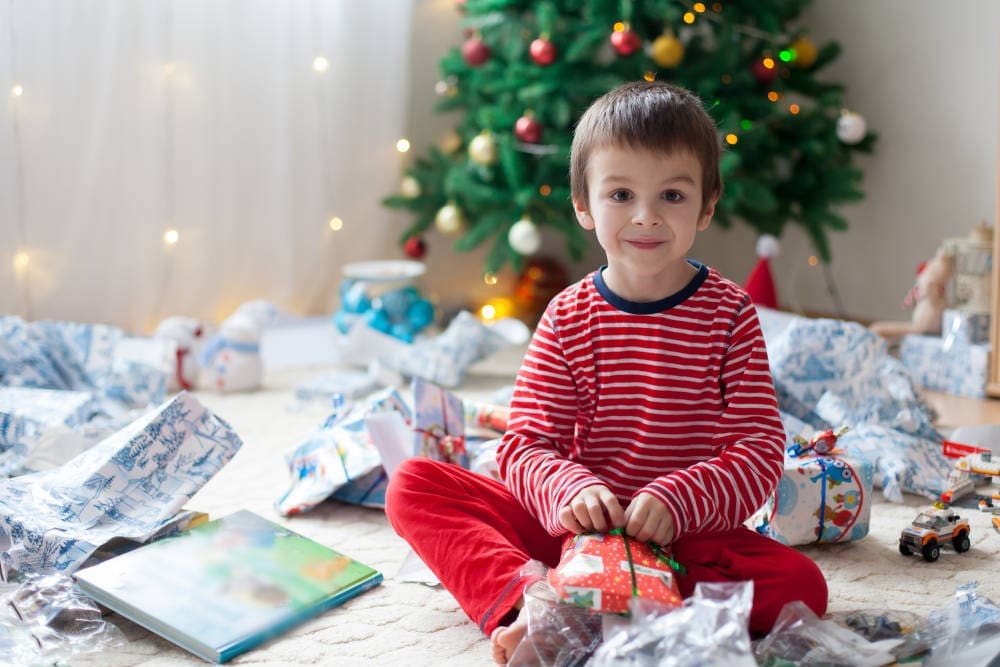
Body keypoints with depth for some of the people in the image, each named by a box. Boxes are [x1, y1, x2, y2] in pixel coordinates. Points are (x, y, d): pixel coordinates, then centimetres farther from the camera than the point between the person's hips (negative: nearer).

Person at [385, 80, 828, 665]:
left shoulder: (730, 314, -4)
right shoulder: (567, 318, 0)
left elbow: (760, 448, -8)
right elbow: (524, 444, -4)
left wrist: (675, 500, -25)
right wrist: (569, 490, -27)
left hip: (685, 534, -1)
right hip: (573, 524, 1)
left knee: (802, 585, -29)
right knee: (414, 484, -11)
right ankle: (525, 592, -31)